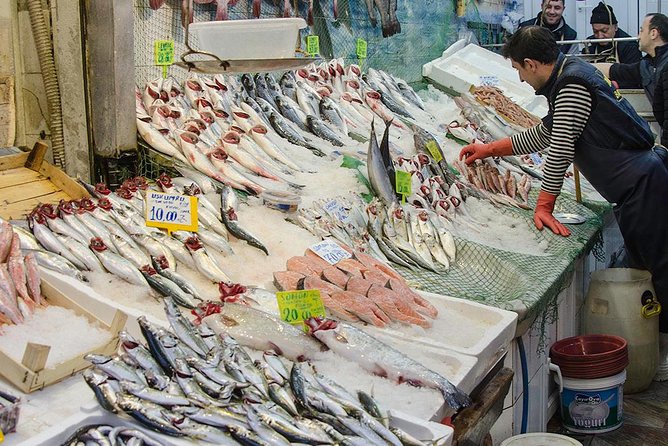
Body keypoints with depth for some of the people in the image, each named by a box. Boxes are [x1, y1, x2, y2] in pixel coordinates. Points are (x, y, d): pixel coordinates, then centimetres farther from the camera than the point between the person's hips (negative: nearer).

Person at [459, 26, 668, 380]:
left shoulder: (572, 85, -16)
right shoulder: (567, 79, 17)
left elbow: (560, 149, -17)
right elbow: (542, 135, 27)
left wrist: (543, 207, -12)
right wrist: (489, 150, 29)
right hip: (635, 189, 10)